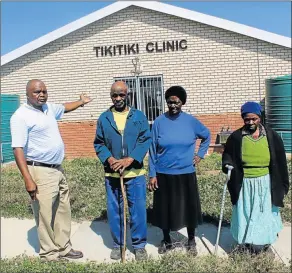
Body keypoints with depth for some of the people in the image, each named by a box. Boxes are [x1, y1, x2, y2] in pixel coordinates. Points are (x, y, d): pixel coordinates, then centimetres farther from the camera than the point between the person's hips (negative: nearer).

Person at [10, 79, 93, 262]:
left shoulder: (49, 108, 9)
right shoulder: (21, 116, -14)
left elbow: (64, 108, 33)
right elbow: (18, 149, -20)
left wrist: (81, 102, 41)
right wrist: (28, 179, -26)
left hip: (58, 169, 9)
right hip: (40, 172, -8)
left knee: (63, 212, 15)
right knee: (45, 216, -1)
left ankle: (64, 248, 29)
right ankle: (49, 254, 16)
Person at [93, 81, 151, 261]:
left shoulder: (139, 116, 2)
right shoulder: (104, 118, 5)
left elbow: (145, 141, -5)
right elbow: (98, 144, 4)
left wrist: (129, 159, -17)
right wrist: (109, 159, -14)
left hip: (135, 173, -1)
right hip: (112, 174, 1)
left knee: (138, 210, 5)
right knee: (115, 211, 11)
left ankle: (139, 245, 22)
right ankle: (117, 244, 28)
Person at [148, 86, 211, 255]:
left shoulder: (191, 121, -3)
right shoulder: (159, 122, -5)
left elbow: (207, 136, 15)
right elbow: (153, 150, -3)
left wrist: (200, 154, 6)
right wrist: (152, 175, -5)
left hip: (186, 174, 0)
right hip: (164, 174, 0)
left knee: (189, 208, 9)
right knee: (165, 209, 11)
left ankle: (191, 241, 30)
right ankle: (167, 241, 31)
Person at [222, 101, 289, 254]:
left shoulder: (271, 136, -4)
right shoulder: (236, 137, -6)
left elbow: (280, 162, 2)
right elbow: (227, 155, 8)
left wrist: (283, 185, 3)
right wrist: (227, 165, -15)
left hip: (265, 184, 0)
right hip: (244, 184, 0)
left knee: (265, 214, 11)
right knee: (244, 215, 8)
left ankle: (265, 245, 31)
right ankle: (244, 244, 26)